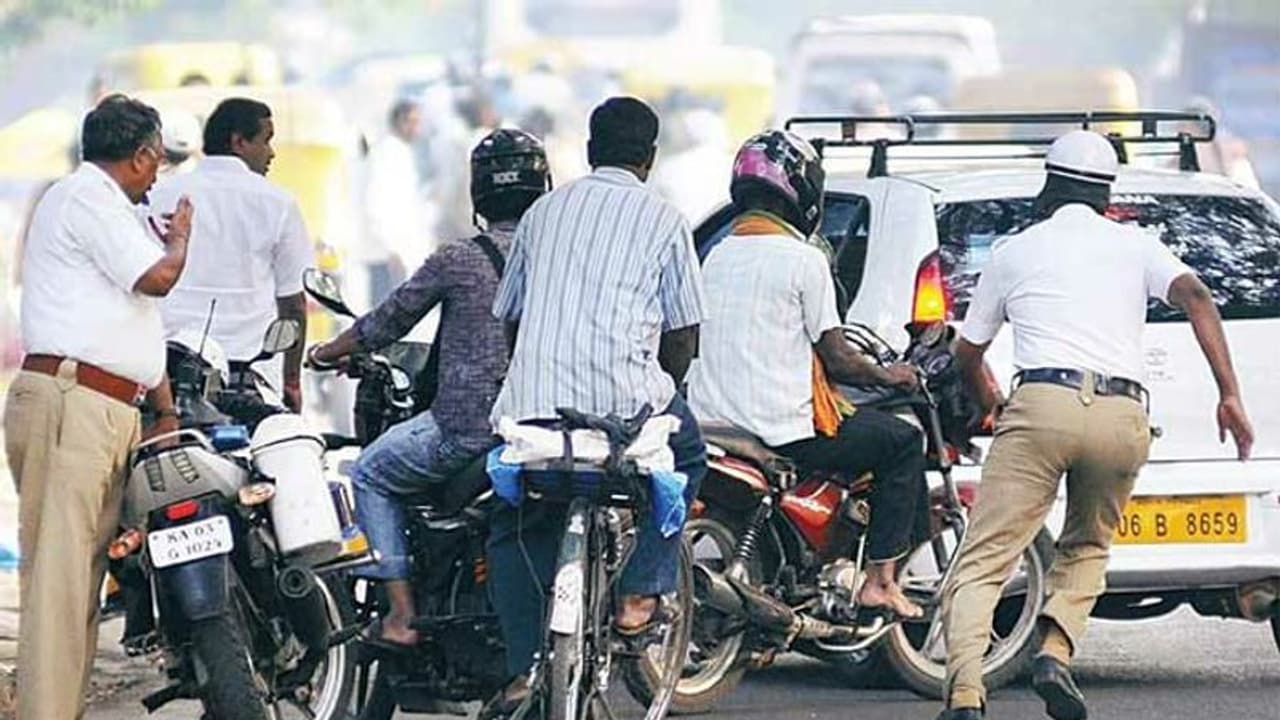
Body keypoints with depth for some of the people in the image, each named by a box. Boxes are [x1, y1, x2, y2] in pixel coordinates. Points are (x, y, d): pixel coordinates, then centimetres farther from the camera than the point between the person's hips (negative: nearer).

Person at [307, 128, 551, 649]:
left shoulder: (457, 261, -7)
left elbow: (389, 321, 5)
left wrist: (329, 352, 23)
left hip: (467, 428, -5)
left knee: (369, 474, 17)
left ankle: (402, 615, 6)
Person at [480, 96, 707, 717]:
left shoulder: (544, 211, 17)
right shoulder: (661, 220, 7)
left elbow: (509, 314, 21)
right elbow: (684, 333, 6)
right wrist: (660, 390, 24)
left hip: (530, 401, 3)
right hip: (625, 397, -3)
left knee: (513, 531, 20)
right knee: (687, 456, 28)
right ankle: (639, 593, 14)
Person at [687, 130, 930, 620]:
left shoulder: (719, 256, 11)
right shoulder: (803, 260, -11)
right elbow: (835, 359, -9)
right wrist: (886, 376, 11)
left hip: (714, 419, 8)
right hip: (786, 428, -8)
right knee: (903, 441, 10)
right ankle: (880, 581, 3)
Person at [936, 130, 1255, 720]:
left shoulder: (1014, 251, 21)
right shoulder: (1135, 245, 20)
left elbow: (967, 354, 30)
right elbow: (1194, 297, 1)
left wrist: (990, 404, 51)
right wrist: (1229, 394, -2)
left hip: (1042, 406, -2)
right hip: (1122, 417, 2)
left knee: (982, 561, -4)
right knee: (1087, 548, 24)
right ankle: (1056, 650, -3)